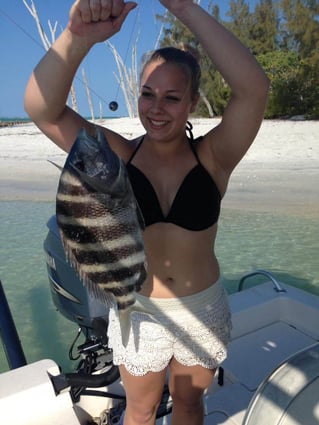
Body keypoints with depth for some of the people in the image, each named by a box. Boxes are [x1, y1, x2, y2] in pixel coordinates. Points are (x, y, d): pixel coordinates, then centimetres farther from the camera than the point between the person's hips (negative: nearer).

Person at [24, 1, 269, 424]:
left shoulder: (212, 158, -13)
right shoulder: (119, 156, -12)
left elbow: (254, 89, -29)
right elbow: (42, 108, -22)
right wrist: (78, 37, -38)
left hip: (204, 310, 0)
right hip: (137, 311, 0)